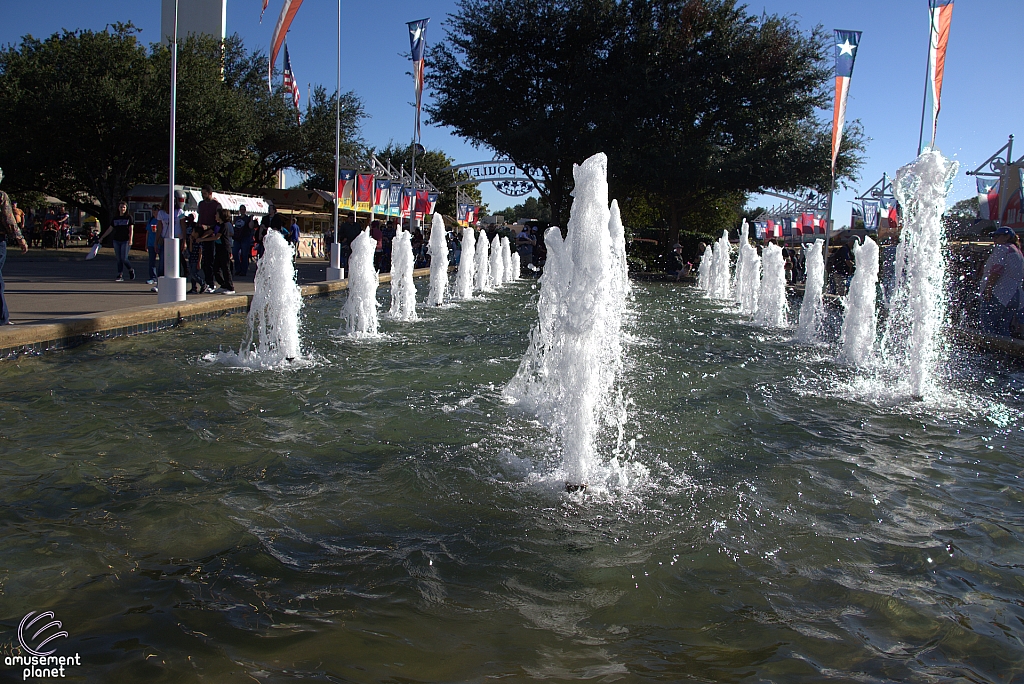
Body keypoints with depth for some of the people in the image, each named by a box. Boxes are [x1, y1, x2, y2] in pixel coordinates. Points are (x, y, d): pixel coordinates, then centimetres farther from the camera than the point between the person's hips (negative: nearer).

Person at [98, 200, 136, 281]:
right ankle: (120, 276, 4)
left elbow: (131, 229, -4)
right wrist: (102, 237, 16)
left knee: (124, 258, -11)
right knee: (119, 259, 3)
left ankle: (131, 270, 15)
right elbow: (109, 229, 17)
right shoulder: (115, 218, 12)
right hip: (116, 241, 4)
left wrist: (130, 239, -17)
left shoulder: (129, 218, 2)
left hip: (125, 241, -4)